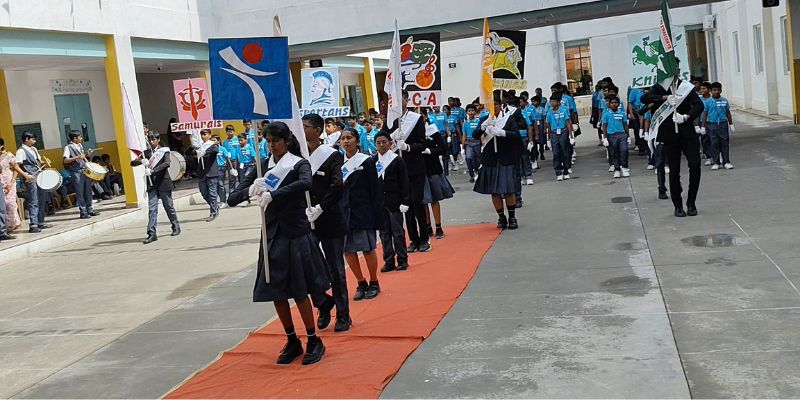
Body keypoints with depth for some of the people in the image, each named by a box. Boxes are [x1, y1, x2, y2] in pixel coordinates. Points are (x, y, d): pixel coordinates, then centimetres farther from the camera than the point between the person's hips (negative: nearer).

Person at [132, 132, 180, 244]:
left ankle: (176, 227, 25)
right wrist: (141, 161, -16)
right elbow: (133, 163, 7)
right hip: (152, 184, 3)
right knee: (152, 209, -4)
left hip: (163, 183, -3)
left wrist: (152, 171, -29)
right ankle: (152, 233, -6)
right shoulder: (146, 153, 12)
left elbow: (166, 164, -18)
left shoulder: (164, 151, -1)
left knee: (168, 206, 7)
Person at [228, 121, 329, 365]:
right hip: (272, 235, 4)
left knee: (299, 292, 1)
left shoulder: (299, 164, -7)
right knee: (276, 292, 8)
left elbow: (305, 183, -32)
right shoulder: (261, 167, 5)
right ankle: (292, 342, 25)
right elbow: (232, 199, -3)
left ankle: (314, 342, 18)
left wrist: (272, 194, -38)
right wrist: (250, 190, -23)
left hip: (296, 235, -4)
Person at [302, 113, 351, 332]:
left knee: (336, 269, 6)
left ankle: (343, 315, 20)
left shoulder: (331, 155, -7)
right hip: (305, 221, 3)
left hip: (330, 221, -3)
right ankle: (323, 303, 26)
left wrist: (318, 209, -18)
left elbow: (338, 187, -14)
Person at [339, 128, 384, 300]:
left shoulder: (366, 161, -3)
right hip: (344, 212, 4)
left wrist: (377, 214, -9)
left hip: (363, 212, -3)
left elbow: (375, 190, -4)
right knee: (348, 250, 5)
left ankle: (374, 283, 20)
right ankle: (361, 283, 21)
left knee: (368, 249, 2)